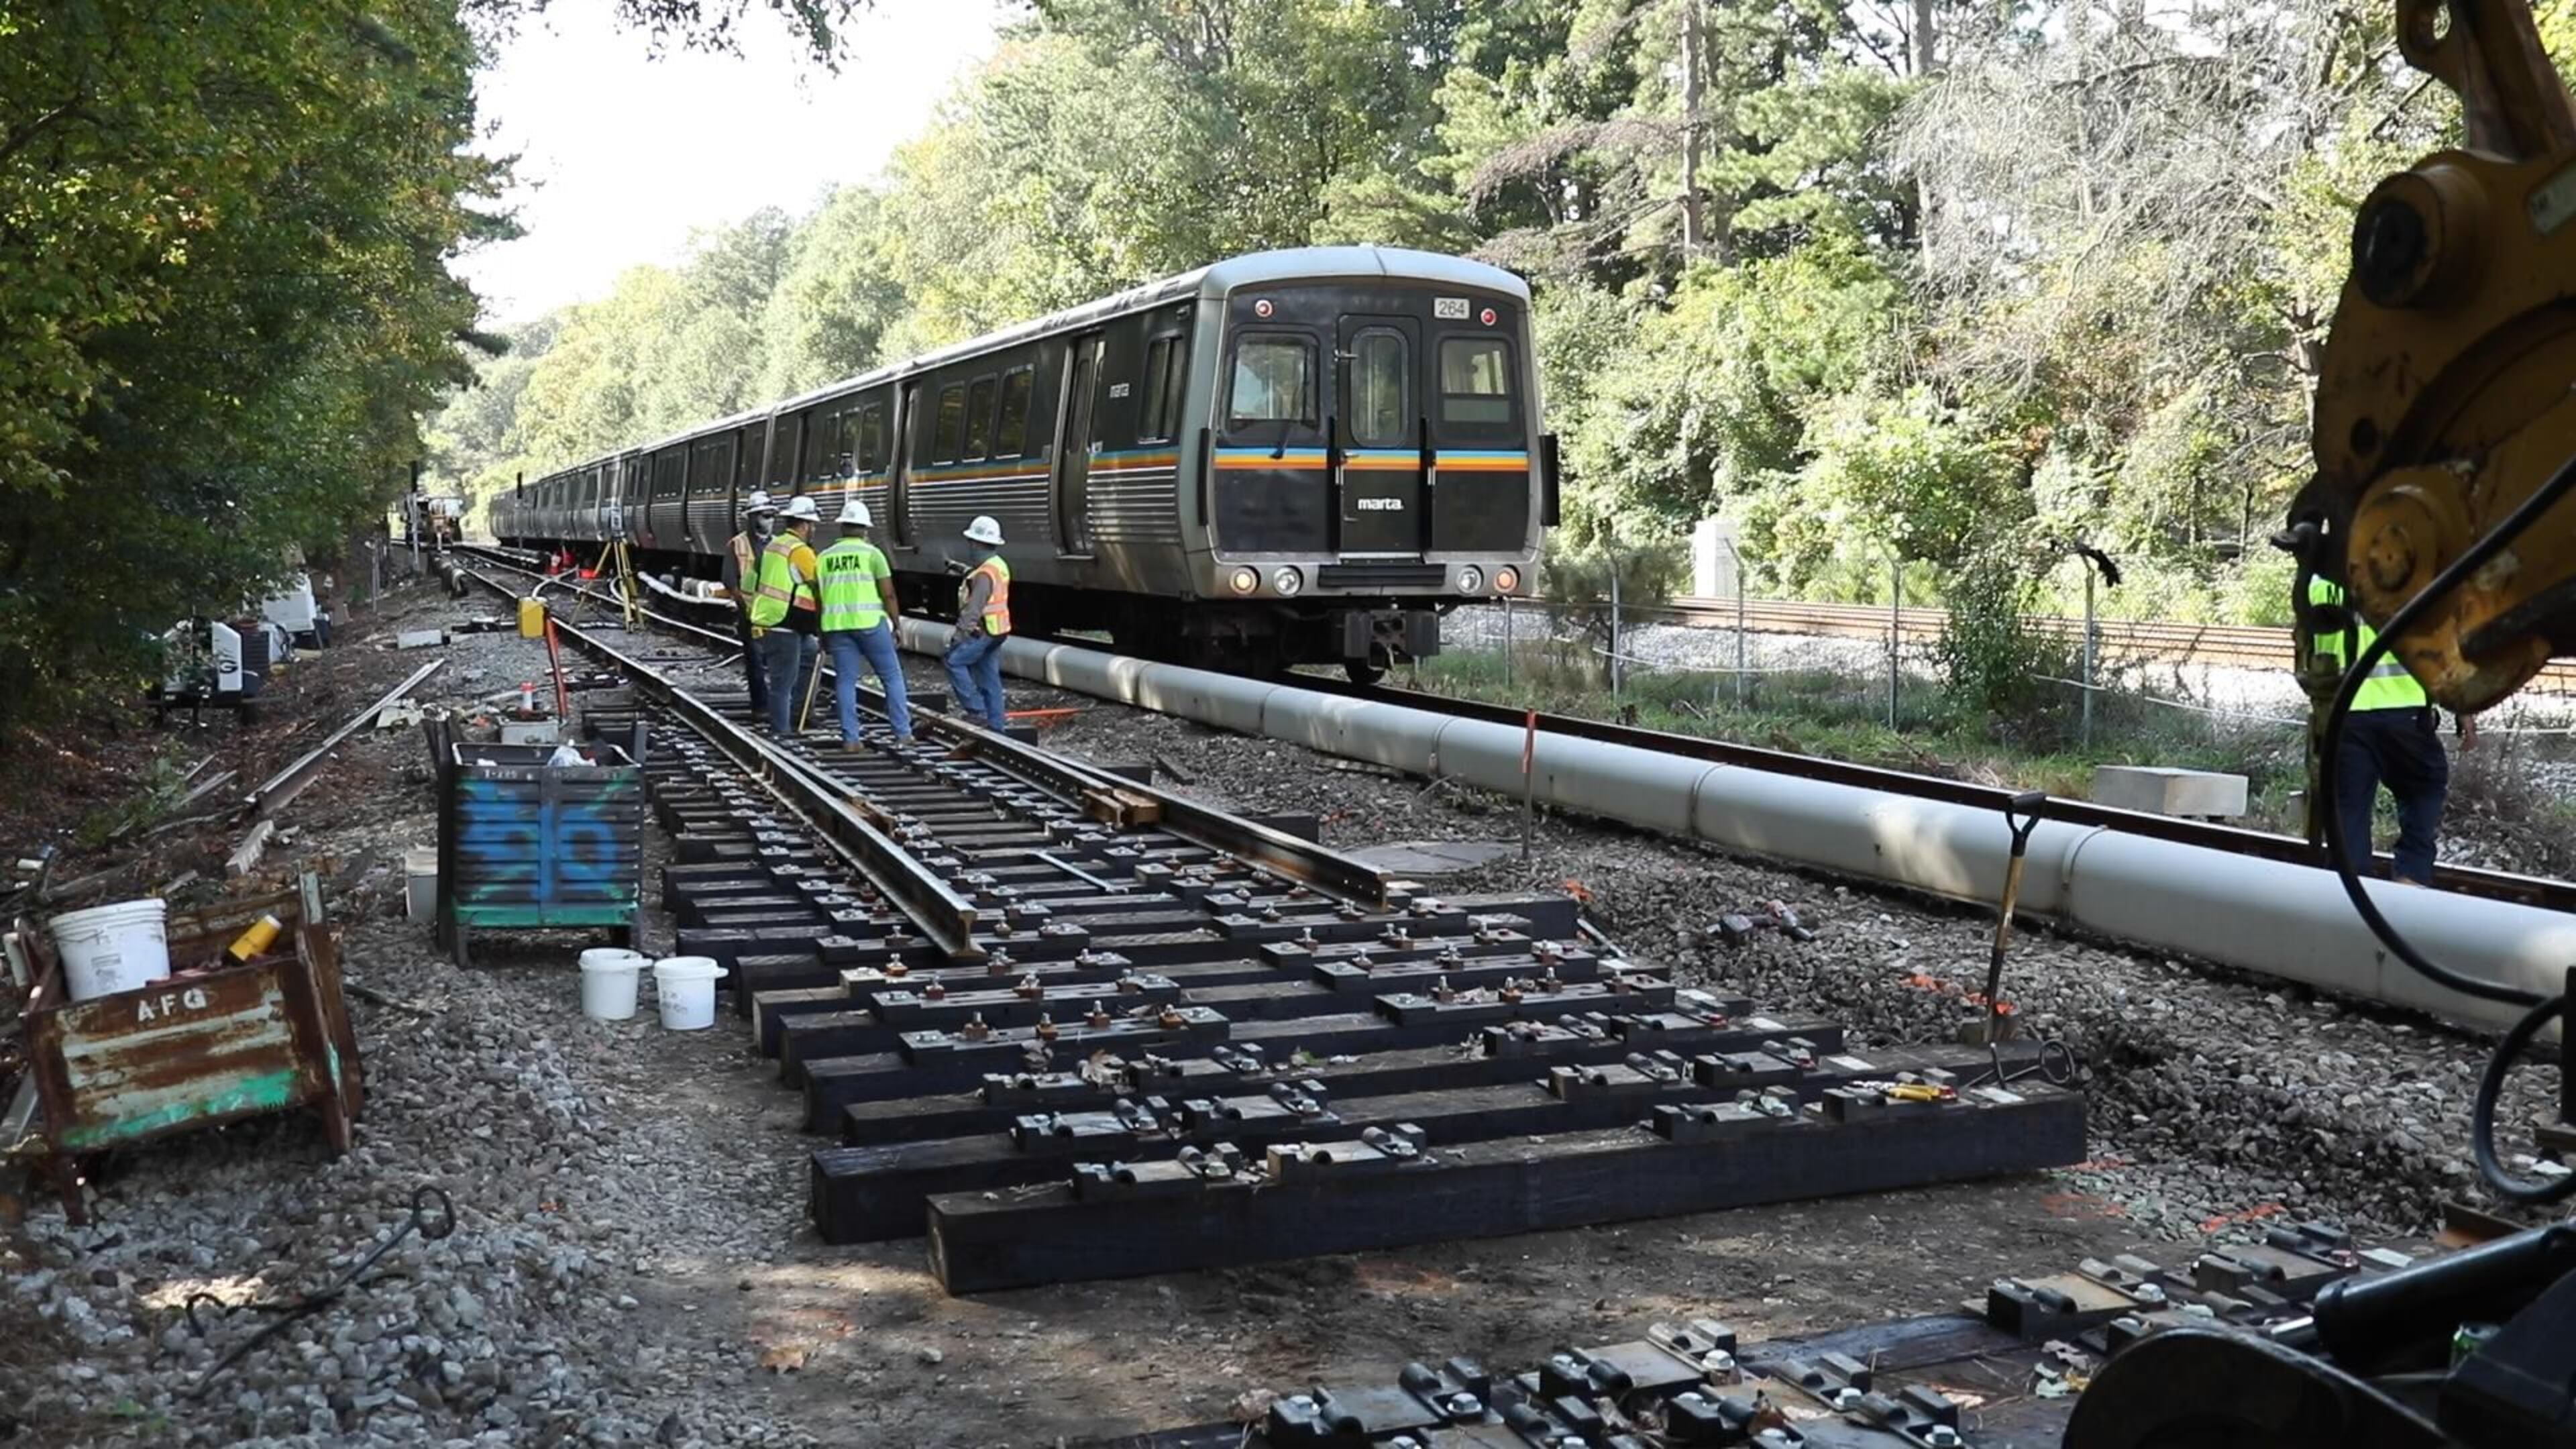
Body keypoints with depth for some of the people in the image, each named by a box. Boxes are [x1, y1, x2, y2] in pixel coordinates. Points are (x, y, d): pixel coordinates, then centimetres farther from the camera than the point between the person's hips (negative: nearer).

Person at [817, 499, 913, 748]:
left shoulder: (823, 558, 10)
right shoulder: (872, 553, -1)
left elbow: (817, 596, 12)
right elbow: (888, 594, -5)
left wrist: (822, 633, 20)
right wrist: (897, 624, 5)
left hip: (836, 625, 3)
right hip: (870, 623, -3)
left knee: (845, 681, 7)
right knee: (892, 676, 7)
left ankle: (850, 738, 3)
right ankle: (903, 733, 7)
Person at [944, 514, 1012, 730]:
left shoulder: (985, 573, -21)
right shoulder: (1000, 566, 11)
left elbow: (974, 607, -26)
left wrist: (960, 632, -26)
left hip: (983, 632, -10)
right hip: (997, 631, 10)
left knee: (954, 661, -2)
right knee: (990, 678, 11)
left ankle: (976, 709, -3)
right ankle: (996, 724, 13)